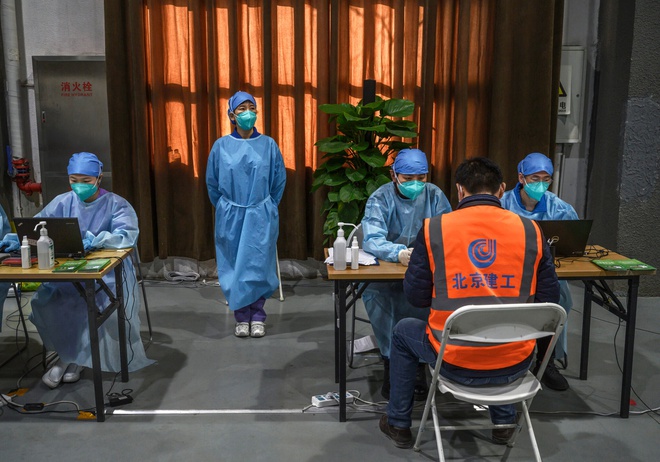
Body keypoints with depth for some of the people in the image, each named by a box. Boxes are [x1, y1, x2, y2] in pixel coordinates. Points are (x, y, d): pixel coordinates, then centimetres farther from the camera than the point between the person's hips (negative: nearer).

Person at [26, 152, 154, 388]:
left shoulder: (116, 204, -6)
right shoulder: (63, 202, 6)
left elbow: (128, 236, -22)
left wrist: (95, 240, -38)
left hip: (109, 270, -3)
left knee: (101, 305, -30)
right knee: (43, 300, -21)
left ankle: (71, 357, -6)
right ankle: (71, 355, -3)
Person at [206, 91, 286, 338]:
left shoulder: (269, 145, -2)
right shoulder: (221, 146, -1)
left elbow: (279, 181, 8)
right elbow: (212, 183, 10)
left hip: (261, 216, -1)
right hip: (230, 217, 1)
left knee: (258, 265, -1)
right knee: (235, 266, 4)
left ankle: (258, 316, 13)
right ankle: (242, 316, 16)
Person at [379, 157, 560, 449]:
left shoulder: (434, 229, -8)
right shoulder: (530, 230, -4)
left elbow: (415, 297, -2)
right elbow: (549, 300, 2)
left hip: (455, 362, -2)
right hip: (514, 364, 3)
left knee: (404, 330, 29)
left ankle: (398, 424, 39)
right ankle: (504, 422, 45)